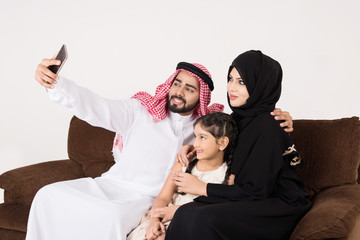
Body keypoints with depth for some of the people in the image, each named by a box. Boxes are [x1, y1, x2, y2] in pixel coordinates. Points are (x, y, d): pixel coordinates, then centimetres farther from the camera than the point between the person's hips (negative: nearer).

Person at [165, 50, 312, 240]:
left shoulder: (267, 126, -17)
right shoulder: (239, 117, 8)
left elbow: (257, 190, -18)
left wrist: (202, 188, -10)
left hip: (278, 207, -7)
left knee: (205, 219, -31)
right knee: (186, 213, -17)